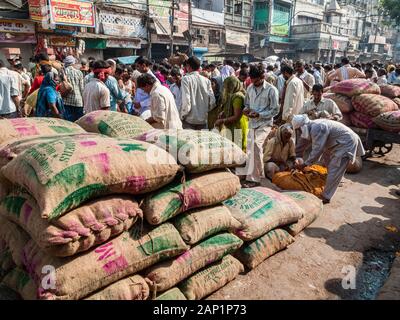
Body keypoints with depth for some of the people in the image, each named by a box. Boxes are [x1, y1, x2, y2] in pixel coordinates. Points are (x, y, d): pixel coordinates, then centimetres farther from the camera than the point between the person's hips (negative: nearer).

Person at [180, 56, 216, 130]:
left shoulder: (186, 79, -7)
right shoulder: (206, 80, 4)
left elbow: (186, 100, -16)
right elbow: (212, 102, 2)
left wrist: (182, 115, -4)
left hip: (190, 120, -4)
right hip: (203, 120, 4)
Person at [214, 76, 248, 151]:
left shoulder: (237, 97, -17)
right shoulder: (233, 96, 14)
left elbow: (237, 117, -20)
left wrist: (222, 121, -15)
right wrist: (223, 113, 5)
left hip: (237, 129, -10)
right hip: (233, 128, 10)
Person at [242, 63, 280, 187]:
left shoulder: (271, 90, -8)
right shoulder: (250, 88, 8)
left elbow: (275, 110, -7)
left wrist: (259, 115, -19)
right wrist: (246, 109, -4)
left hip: (264, 124, -6)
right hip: (252, 123, 7)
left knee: (255, 146, -21)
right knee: (250, 149, 9)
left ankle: (253, 178, -13)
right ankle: (259, 174, 28)